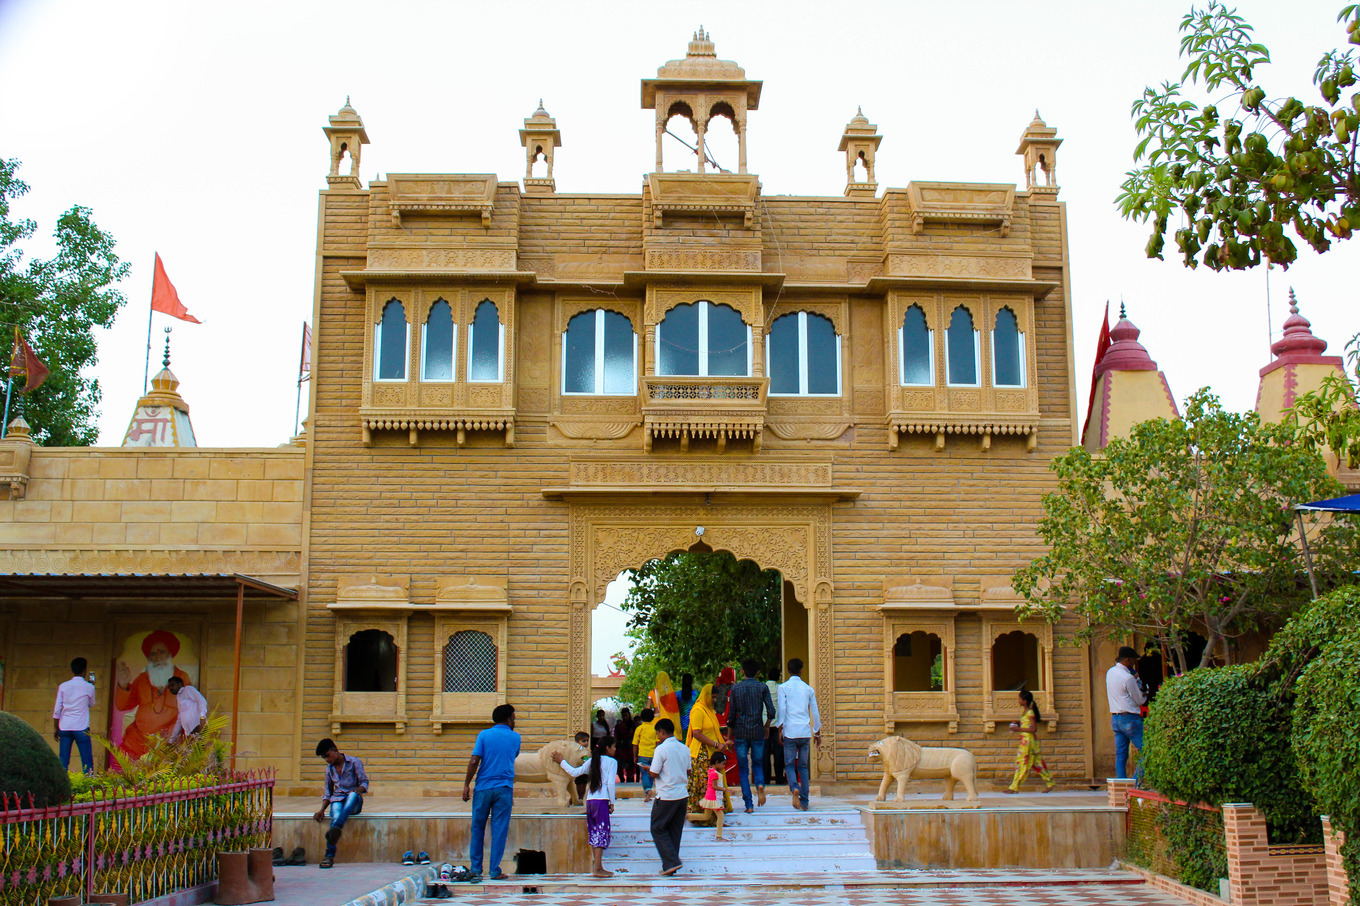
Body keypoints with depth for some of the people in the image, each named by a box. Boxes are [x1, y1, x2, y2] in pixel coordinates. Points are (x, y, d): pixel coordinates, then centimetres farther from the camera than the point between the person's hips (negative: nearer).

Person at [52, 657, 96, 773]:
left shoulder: (63, 686, 5)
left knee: (63, 760, 6)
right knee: (87, 760, 1)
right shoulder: (89, 687, -2)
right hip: (81, 728, -3)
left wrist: (55, 728, 11)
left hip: (64, 728, 3)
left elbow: (57, 709, 4)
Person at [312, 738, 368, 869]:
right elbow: (328, 793, 19)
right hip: (337, 800, 2)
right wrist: (322, 810, 4)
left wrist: (358, 790, -23)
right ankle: (329, 856, -40)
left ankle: (336, 828, -59)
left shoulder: (354, 762, 4)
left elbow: (364, 782, 0)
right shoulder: (329, 769, 17)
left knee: (353, 794, -39)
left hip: (354, 803, -2)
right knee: (336, 816, -33)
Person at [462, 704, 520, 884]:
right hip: (504, 788, 0)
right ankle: (495, 871, 3)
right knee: (499, 830, 3)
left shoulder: (484, 734, 1)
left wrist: (466, 784, -1)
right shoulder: (515, 737, 5)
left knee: (478, 828, 10)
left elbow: (474, 761, -6)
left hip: (483, 787, 0)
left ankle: (475, 868, 13)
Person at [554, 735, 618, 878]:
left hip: (590, 800, 6)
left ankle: (598, 867, 12)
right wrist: (612, 803, -2)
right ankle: (598, 868, -13)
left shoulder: (592, 761, 15)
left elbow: (575, 772, 15)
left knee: (593, 833, 10)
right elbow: (610, 783, -8)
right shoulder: (612, 761, -1)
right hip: (602, 801, -6)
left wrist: (561, 762, 29)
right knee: (602, 832, -6)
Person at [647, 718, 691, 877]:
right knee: (675, 831, 12)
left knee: (658, 829, 5)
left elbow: (654, 774, -12)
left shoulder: (661, 749, -13)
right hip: (682, 795, 7)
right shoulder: (684, 749, 7)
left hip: (666, 797, -7)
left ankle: (671, 862, -6)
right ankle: (669, 867, 14)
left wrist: (648, 768, 9)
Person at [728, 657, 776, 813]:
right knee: (757, 763, 17)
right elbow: (771, 711, -7)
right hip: (758, 731, 0)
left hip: (741, 732, 0)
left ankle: (749, 805, 2)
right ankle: (760, 784, -15)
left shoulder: (735, 688, 1)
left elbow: (732, 715, 3)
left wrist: (729, 737, 11)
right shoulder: (762, 687, -1)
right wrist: (766, 725, 13)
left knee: (743, 769, 7)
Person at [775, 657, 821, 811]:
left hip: (790, 731, -3)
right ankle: (804, 802, 6)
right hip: (806, 732, 3)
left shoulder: (784, 688, 0)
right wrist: (818, 733, 21)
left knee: (789, 765, 3)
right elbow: (815, 712, 13)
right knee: (803, 766, 9)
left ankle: (794, 788, -26)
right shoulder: (808, 689, 9)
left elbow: (781, 709, -7)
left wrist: (780, 729, -2)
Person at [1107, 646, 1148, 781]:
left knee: (1120, 755, 8)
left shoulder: (1110, 672, 9)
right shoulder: (1128, 678, -16)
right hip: (1130, 719, -8)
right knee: (1145, 752, -3)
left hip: (1115, 718, 8)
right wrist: (1145, 695, 15)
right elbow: (1140, 701, -5)